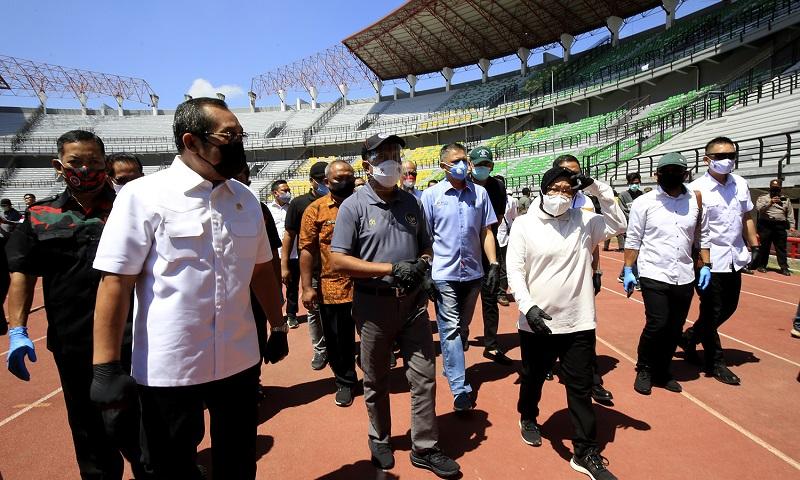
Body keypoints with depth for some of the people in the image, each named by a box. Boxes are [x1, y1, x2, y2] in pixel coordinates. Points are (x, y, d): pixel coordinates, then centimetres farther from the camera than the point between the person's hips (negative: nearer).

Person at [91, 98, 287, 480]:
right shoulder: (144, 195, -11)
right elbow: (115, 281, -12)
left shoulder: (246, 199, 4)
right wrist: (106, 367, -13)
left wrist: (278, 327, 13)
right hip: (168, 368, -4)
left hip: (240, 361, 5)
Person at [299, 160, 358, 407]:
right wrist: (307, 287, -7)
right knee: (337, 339, 11)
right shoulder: (315, 209, -2)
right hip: (332, 286, -1)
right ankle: (345, 381, 32)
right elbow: (307, 249, -3)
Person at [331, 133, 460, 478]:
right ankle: (380, 440, 36)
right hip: (374, 304, -3)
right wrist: (391, 269, -19)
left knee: (424, 377, 8)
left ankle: (425, 448, 24)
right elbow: (338, 261, -13)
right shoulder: (353, 207, -8)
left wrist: (422, 265, -8)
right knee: (376, 381, 13)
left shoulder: (411, 203, 7)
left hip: (413, 301, 4)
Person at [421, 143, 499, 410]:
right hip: (444, 274, -3)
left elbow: (486, 232, 9)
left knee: (463, 328, 16)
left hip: (473, 273, 3)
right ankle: (460, 389, 1)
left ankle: (452, 367, 36)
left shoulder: (479, 193, 6)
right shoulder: (431, 195, -2)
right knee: (450, 329, -3)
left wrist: (494, 264, 1)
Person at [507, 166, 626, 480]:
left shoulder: (584, 221, 2)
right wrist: (527, 306, -20)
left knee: (581, 390, 9)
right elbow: (514, 270, -8)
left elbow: (619, 224, -1)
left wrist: (598, 188, -10)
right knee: (533, 378, 21)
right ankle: (528, 418, 49)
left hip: (579, 323, 1)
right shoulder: (524, 224, -6)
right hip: (536, 322, -1)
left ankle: (586, 453, 23)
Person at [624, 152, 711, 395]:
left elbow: (703, 236, 13)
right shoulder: (644, 202, -4)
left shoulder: (696, 200, 5)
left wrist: (705, 265, 6)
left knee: (675, 328, 9)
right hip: (653, 275, -4)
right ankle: (644, 369, 14)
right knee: (657, 324, -10)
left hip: (684, 277, 4)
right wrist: (628, 270, -4)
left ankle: (662, 370, 30)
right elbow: (633, 239, -1)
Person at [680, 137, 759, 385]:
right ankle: (715, 363, 22)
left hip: (735, 257, 7)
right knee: (711, 312, 5)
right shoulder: (696, 189, -14)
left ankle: (689, 337, 37)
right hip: (711, 259, -7)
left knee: (729, 307, 17)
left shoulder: (741, 184, 5)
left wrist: (754, 246, 14)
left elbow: (747, 218, 15)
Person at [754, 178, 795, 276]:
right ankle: (761, 265, 10)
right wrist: (770, 202, -23)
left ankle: (784, 267, 5)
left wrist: (791, 225, 5)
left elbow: (790, 214, 14)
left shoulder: (785, 200, 16)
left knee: (781, 247, 2)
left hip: (780, 226, 3)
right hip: (766, 225, -3)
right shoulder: (763, 198, 7)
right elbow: (759, 207, -11)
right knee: (764, 246, 1)